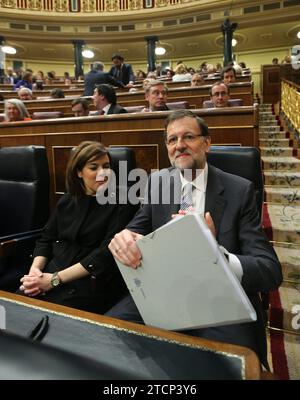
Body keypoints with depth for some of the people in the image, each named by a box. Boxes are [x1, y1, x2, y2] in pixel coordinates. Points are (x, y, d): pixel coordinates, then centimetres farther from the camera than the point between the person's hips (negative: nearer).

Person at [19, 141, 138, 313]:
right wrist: (35, 269, -6)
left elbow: (107, 254, -12)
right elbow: (46, 240, 15)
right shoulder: (66, 201, 14)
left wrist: (56, 279, -15)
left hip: (91, 283, -4)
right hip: (49, 274, 4)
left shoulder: (121, 204, -3)